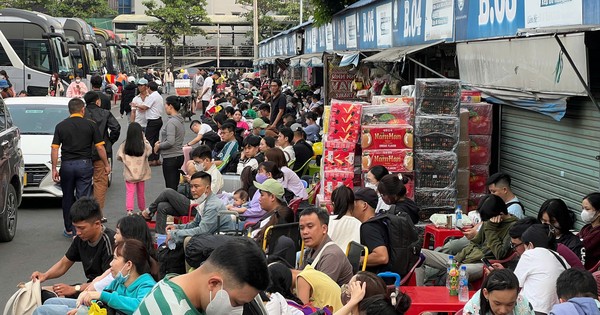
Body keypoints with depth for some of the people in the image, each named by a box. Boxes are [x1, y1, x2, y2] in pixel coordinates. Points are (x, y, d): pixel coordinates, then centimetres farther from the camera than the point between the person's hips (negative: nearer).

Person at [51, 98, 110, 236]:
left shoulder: (61, 126, 3)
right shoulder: (90, 125, -1)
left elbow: (54, 149, -1)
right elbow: (100, 147, -2)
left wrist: (54, 169, 3)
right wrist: (106, 164, 8)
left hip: (66, 164, 2)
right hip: (85, 164, -1)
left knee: (67, 199, 15)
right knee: (83, 199, 1)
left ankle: (69, 229, 22)